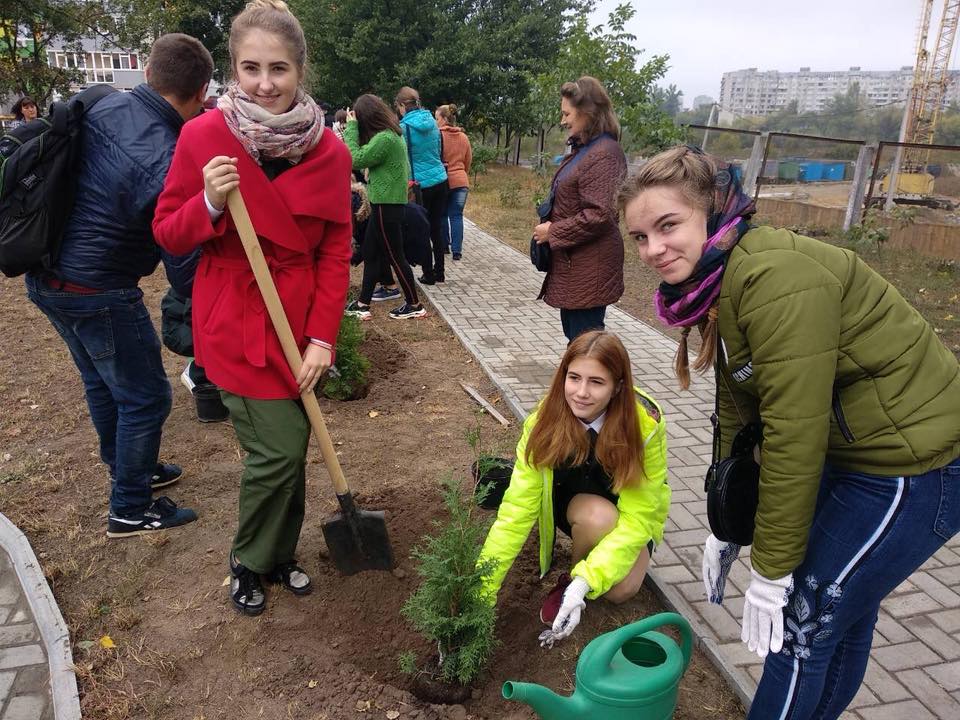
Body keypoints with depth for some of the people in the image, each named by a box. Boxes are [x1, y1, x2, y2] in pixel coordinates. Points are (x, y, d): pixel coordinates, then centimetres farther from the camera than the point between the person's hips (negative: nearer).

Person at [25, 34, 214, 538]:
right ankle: (130, 510, 22)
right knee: (145, 396, 7)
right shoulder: (168, 161, -25)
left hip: (46, 275, 9)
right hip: (97, 292, -9)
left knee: (102, 383, 24)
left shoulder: (102, 105, -2)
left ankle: (132, 470, 45)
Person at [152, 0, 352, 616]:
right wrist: (211, 203, -22)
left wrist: (323, 336, -7)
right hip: (235, 323, -3)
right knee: (278, 449, -6)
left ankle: (281, 554, 37)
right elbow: (169, 236, -2)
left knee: (291, 448, 12)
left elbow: (335, 251, 0)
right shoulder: (204, 136, -10)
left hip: (301, 324, 3)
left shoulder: (329, 150, -4)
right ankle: (247, 562, 23)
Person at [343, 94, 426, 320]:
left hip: (386, 206, -10)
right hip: (386, 203, 10)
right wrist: (352, 129, 6)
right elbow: (366, 159, 14)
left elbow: (356, 159, -18)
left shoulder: (384, 138, -19)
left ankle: (414, 305, 12)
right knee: (370, 253, 13)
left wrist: (351, 127, -10)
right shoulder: (391, 134, 12)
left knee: (395, 256, 0)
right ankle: (363, 304, 18)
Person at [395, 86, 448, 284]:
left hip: (420, 184, -5)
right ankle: (439, 272, 18)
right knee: (436, 227, 12)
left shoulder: (404, 127, -11)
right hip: (440, 180, 5)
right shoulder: (432, 121, 7)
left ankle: (428, 274, 10)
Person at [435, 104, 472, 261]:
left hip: (442, 181, -3)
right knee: (457, 216, 3)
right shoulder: (464, 137, 8)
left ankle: (444, 245, 19)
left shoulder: (438, 135, -9)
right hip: (461, 181, 3)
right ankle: (457, 250, -2)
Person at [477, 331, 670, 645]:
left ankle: (573, 582, 7)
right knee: (599, 517, -33)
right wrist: (481, 588, -34)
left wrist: (584, 583, -39)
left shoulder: (646, 425, -30)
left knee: (620, 589, -25)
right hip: (571, 503, 0)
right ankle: (570, 578, -4)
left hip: (628, 516, 0)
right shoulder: (546, 421, -28)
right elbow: (517, 508, -28)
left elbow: (637, 516, -29)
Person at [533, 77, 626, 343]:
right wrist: (549, 224, 7)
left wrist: (553, 232, -15)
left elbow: (600, 215, -24)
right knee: (574, 334, 20)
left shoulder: (603, 154, -18)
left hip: (589, 269, -10)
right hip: (573, 263, 10)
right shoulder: (583, 148, 13)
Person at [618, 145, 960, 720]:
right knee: (843, 610, 23)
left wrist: (771, 570, -18)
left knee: (802, 620, 1)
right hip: (853, 452, 9)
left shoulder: (775, 277, -28)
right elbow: (738, 410, 7)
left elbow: (794, 433, -28)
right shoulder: (717, 281, 1)